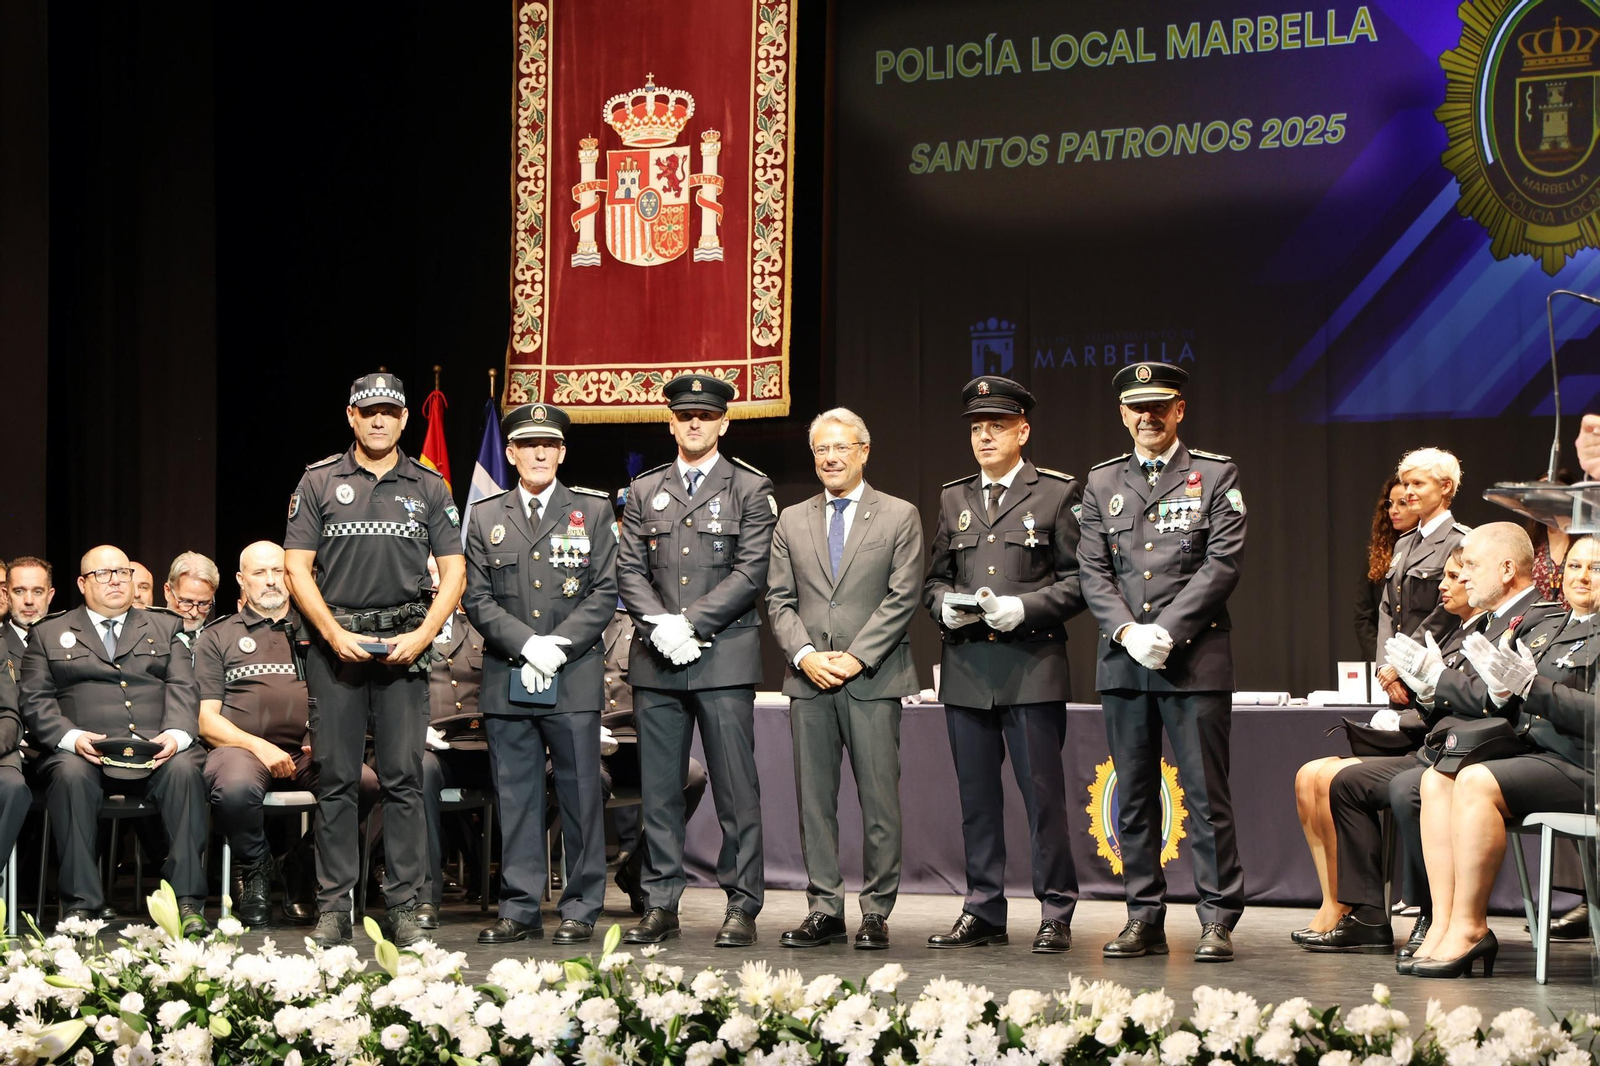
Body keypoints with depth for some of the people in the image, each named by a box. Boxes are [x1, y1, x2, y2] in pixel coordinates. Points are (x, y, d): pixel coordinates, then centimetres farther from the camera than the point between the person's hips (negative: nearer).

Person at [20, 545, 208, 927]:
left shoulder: (164, 629, 24)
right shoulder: (48, 634, 20)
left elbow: (183, 690, 11)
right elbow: (36, 702, 8)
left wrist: (176, 735, -12)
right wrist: (72, 737, -13)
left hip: (157, 749, 1)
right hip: (85, 751, -1)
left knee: (185, 770, -33)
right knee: (70, 774, -36)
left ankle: (187, 901, -32)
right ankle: (81, 905, -32)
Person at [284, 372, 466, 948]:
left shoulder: (428, 486, 10)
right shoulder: (319, 481, 7)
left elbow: (453, 571, 8)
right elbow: (296, 566, 3)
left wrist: (422, 635, -6)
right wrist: (335, 634, -8)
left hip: (404, 645, 1)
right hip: (335, 641, 0)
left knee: (404, 777, -2)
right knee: (335, 778, 0)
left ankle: (404, 907, 2)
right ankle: (333, 907, 5)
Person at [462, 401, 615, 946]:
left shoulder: (592, 510, 8)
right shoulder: (486, 517, 12)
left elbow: (605, 591, 2)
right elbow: (478, 598, 6)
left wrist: (560, 645, -11)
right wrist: (526, 644, -10)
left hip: (575, 677, -2)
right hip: (506, 678, 2)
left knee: (580, 794, -1)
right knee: (515, 797, 3)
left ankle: (580, 910, 5)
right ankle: (519, 909, 9)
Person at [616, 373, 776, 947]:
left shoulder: (750, 489, 6)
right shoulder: (644, 491, 16)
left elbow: (750, 572, -4)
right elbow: (629, 570, 9)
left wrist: (690, 621, -12)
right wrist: (659, 624, -9)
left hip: (724, 656, -3)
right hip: (656, 661, 3)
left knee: (736, 787, -4)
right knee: (659, 789, 4)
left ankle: (741, 906, 1)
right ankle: (661, 904, 9)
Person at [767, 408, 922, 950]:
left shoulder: (899, 517, 5)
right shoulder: (792, 521, 15)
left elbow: (903, 598, -3)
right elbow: (779, 600, 10)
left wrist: (856, 658, -11)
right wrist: (805, 655, -6)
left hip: (873, 680, -3)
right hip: (809, 681, 3)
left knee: (879, 799, -3)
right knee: (813, 799, 3)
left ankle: (876, 911, 3)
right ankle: (824, 909, 9)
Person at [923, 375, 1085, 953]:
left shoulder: (1058, 493, 3)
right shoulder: (954, 499, 17)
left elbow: (1078, 580, -1)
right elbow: (934, 577, 20)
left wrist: (1023, 608, -14)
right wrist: (944, 605, -2)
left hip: (1032, 665, -4)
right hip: (966, 667, 5)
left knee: (1043, 796, -4)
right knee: (976, 796, 8)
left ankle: (1055, 916, 3)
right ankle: (983, 912, 15)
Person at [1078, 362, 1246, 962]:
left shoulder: (1216, 475, 4)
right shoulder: (1102, 483, 14)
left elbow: (1223, 562, -5)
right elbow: (1093, 571, 8)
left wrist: (1167, 630, -13)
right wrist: (1128, 631, -9)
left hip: (1195, 658, -4)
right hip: (1123, 663, 4)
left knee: (1207, 796, -4)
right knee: (1133, 799, 6)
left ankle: (1217, 921, 0)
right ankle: (1145, 919, 12)